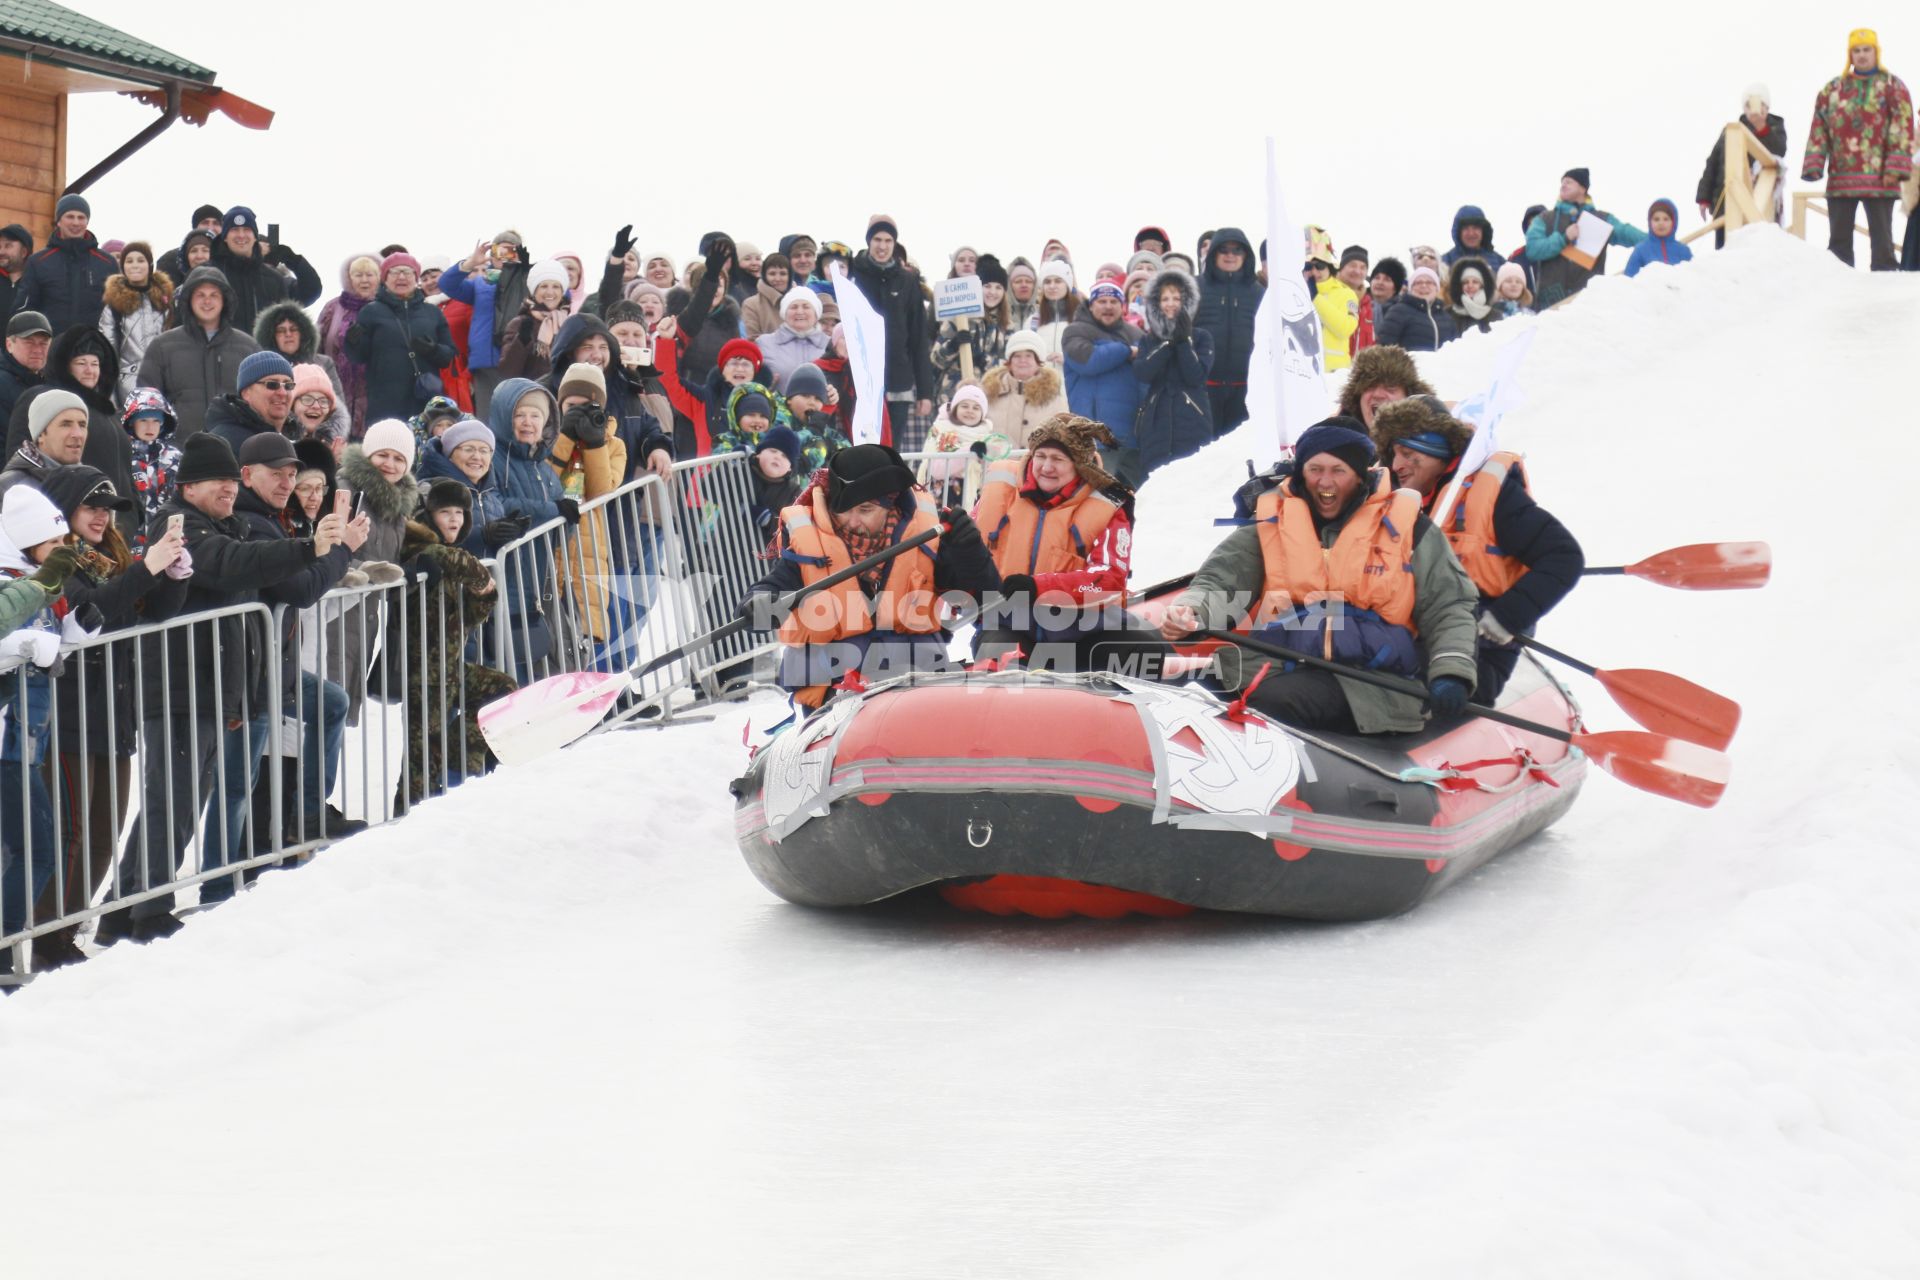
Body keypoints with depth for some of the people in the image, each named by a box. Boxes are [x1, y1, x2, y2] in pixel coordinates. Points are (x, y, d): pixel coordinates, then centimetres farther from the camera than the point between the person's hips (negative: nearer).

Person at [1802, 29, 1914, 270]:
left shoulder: (1893, 86, 4)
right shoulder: (1832, 89, 14)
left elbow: (1903, 129, -3)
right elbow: (1819, 129, 10)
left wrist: (1896, 168, -12)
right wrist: (1813, 165, 1)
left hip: (1879, 180, -3)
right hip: (1840, 180, 3)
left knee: (1881, 241, -2)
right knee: (1839, 241, 5)